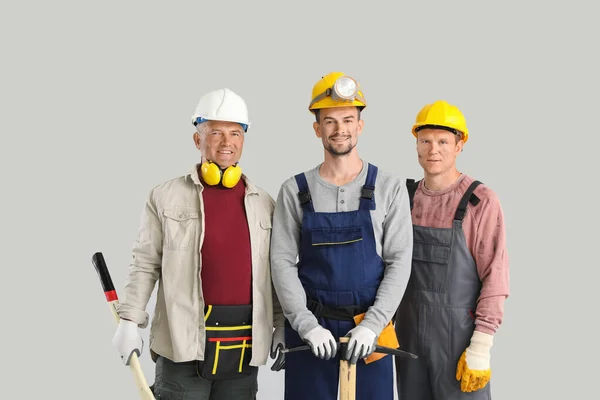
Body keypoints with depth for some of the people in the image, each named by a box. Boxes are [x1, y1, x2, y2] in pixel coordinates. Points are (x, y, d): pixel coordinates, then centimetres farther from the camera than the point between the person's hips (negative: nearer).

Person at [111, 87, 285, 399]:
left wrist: (282, 327, 10)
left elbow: (276, 271, 13)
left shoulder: (264, 204, 10)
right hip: (183, 342, -3)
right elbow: (145, 265, 1)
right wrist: (130, 321, -6)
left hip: (245, 347, 3)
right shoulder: (166, 196, 1)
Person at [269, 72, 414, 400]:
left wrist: (372, 325, -13)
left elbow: (399, 262, -3)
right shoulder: (294, 191, 3)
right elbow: (282, 262, -2)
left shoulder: (390, 189, 1)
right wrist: (307, 326, -12)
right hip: (309, 328, 1)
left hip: (369, 331, 0)